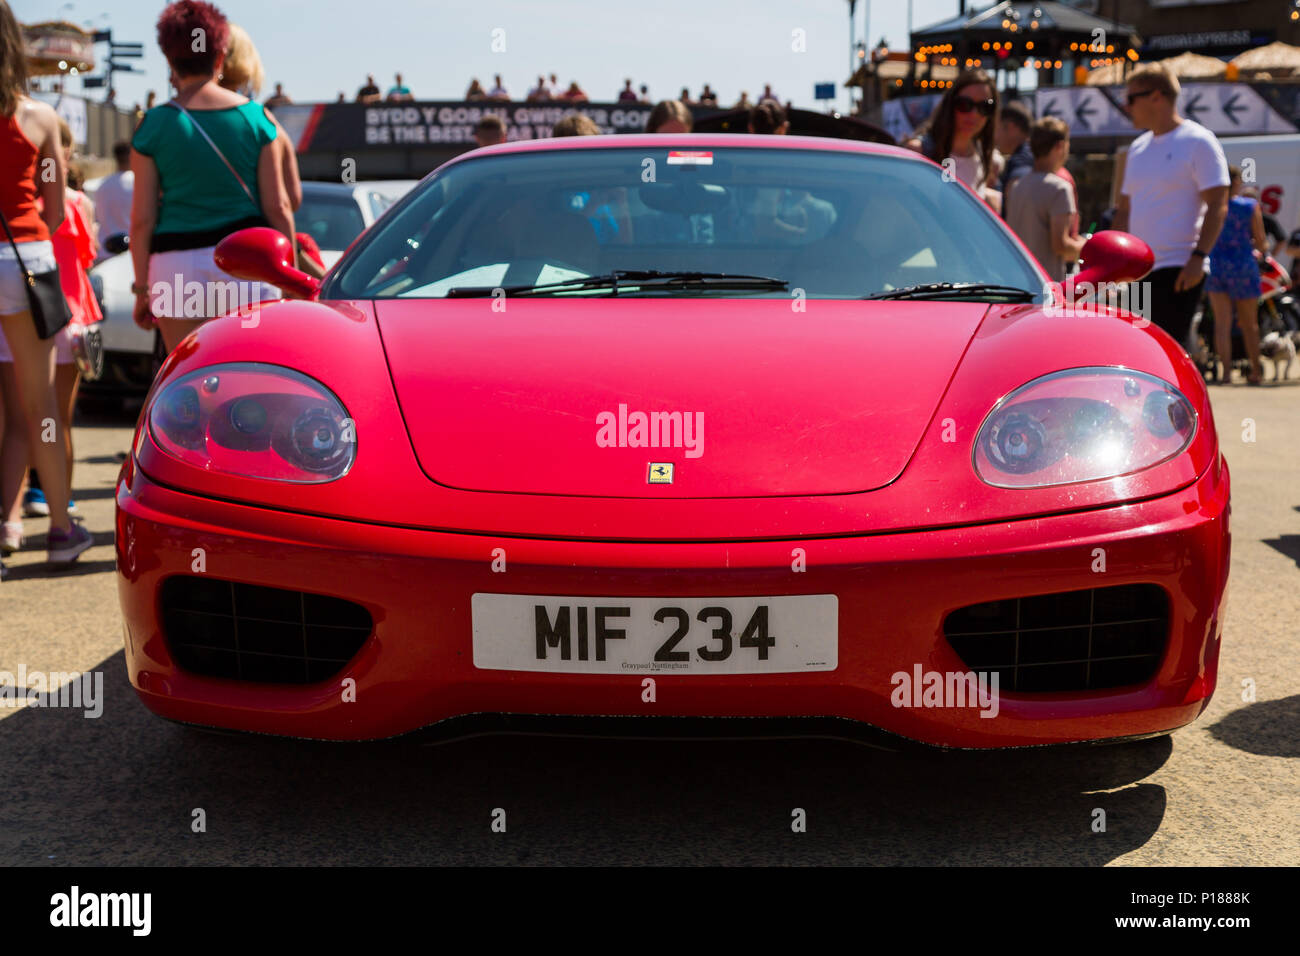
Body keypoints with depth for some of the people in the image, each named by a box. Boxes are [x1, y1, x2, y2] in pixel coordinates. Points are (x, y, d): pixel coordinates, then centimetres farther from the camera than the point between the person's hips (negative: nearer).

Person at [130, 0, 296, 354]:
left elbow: (142, 219, -1)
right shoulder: (257, 117, 1)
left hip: (177, 262, 0)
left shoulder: (154, 125, 0)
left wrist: (142, 288, 7)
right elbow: (278, 207, 0)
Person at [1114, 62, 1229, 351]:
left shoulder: (1198, 141, -5)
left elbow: (1218, 205, -11)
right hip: (1138, 270, 7)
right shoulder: (1138, 148, 16)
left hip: (1179, 269, -7)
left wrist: (1198, 257, -21)